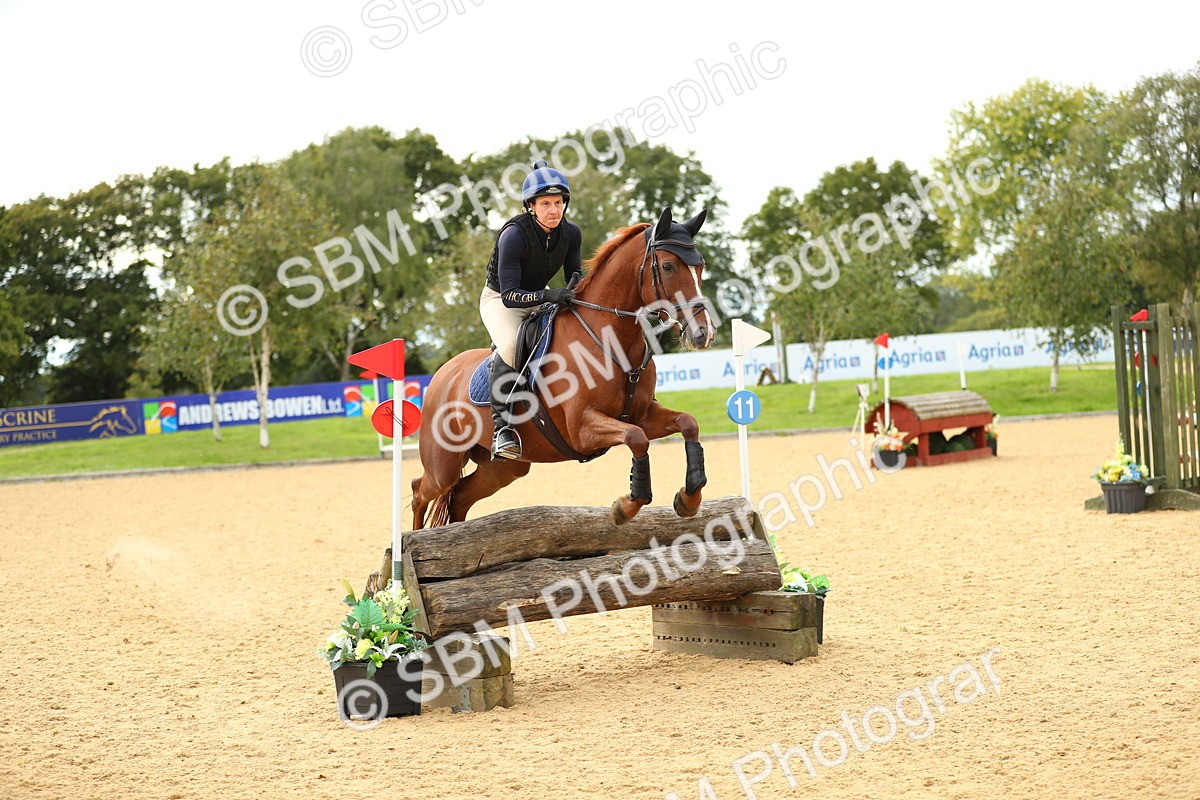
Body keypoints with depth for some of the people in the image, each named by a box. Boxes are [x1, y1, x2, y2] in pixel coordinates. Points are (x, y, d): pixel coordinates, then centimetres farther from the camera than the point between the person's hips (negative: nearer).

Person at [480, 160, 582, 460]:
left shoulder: (571, 233, -12)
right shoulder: (513, 235, -29)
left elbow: (575, 275, 4)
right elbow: (509, 295, -32)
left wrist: (576, 285, -21)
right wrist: (548, 295, -46)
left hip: (539, 299, 7)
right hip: (498, 300, -7)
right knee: (510, 345, -35)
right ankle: (503, 428, -32)